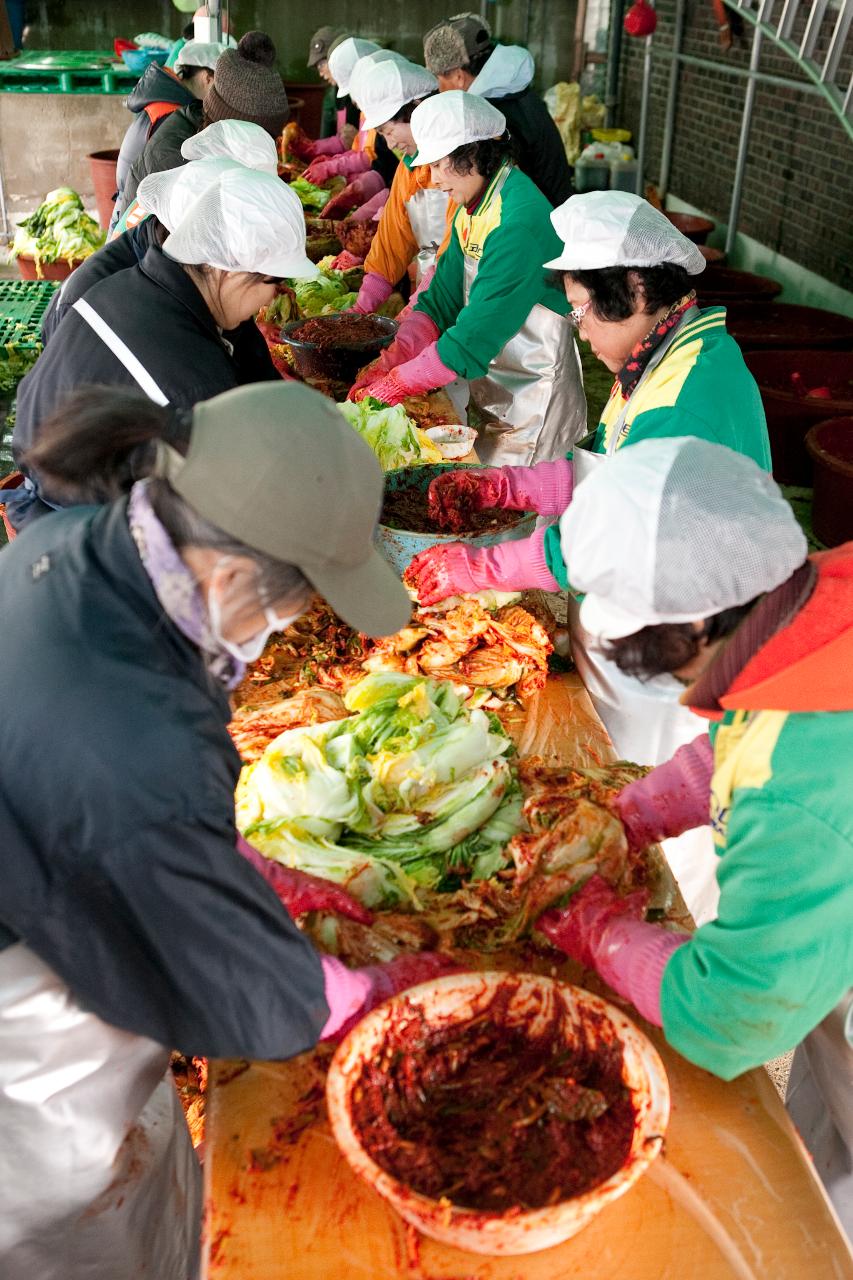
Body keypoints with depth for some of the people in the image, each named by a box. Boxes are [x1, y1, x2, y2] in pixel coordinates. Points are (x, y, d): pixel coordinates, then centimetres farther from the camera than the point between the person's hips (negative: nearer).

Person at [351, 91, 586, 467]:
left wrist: (394, 385, -20)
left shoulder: (519, 221, -25)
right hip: (489, 381, 8)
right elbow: (441, 302, 5)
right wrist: (385, 366, -7)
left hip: (534, 397, -8)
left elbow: (474, 337, -27)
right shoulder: (471, 208, 5)